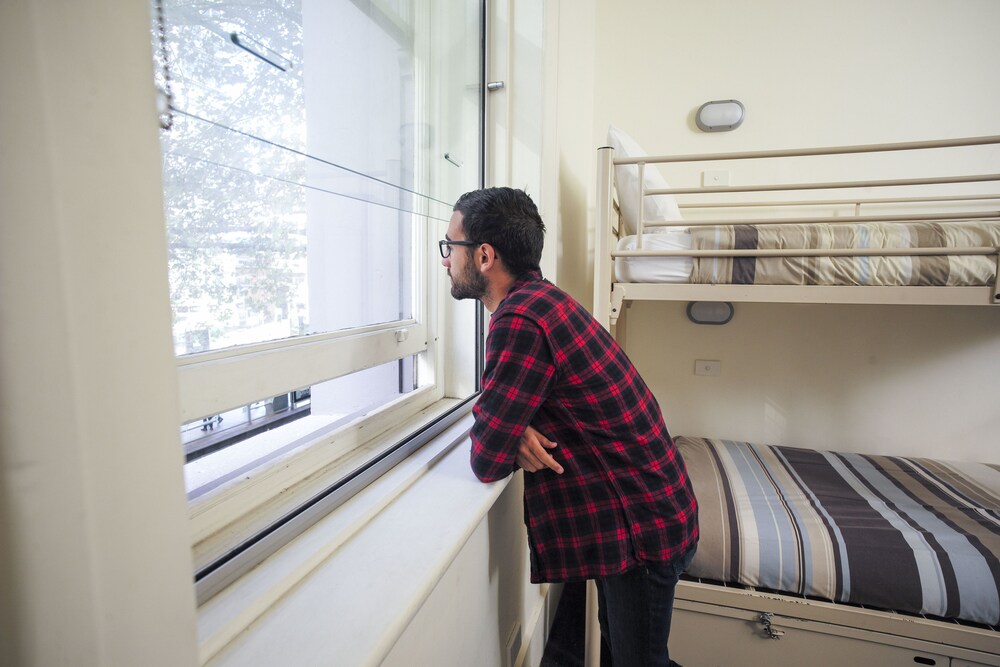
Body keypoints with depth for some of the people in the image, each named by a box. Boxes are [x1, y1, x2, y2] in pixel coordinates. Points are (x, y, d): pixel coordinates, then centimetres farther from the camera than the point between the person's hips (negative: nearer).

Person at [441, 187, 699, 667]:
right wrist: (516, 432, -11)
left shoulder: (520, 321, -29)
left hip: (642, 524, -9)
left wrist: (510, 435, -5)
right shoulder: (540, 298, 2)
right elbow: (507, 404, 11)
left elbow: (487, 461, -25)